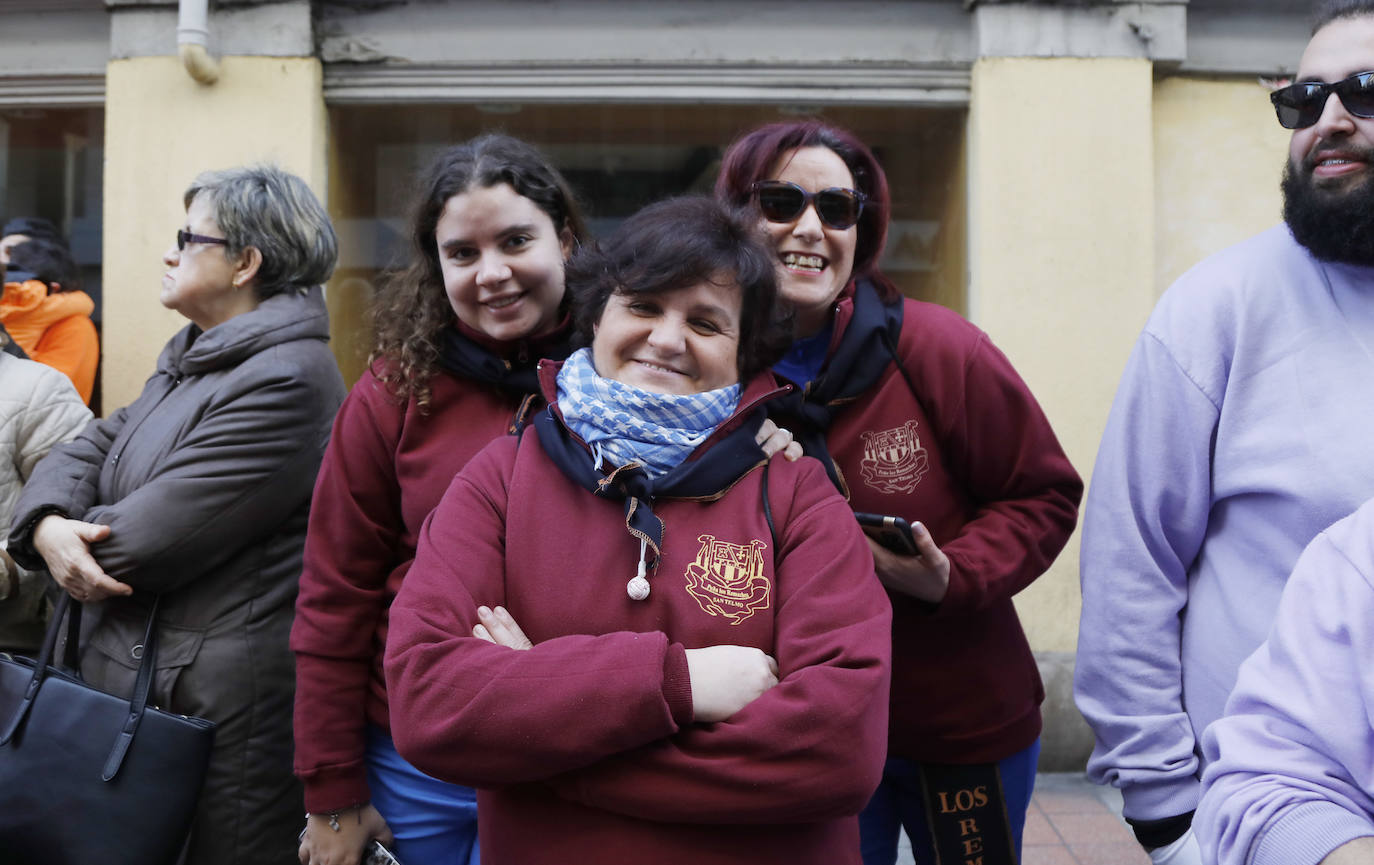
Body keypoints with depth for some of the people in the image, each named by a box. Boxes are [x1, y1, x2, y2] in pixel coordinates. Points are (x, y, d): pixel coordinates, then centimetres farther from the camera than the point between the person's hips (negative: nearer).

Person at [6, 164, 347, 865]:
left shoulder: (286, 380, -19)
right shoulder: (188, 357, 14)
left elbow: (148, 540, -21)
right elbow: (88, 449, 11)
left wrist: (64, 540, -2)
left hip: (222, 703, -9)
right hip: (131, 675, 9)